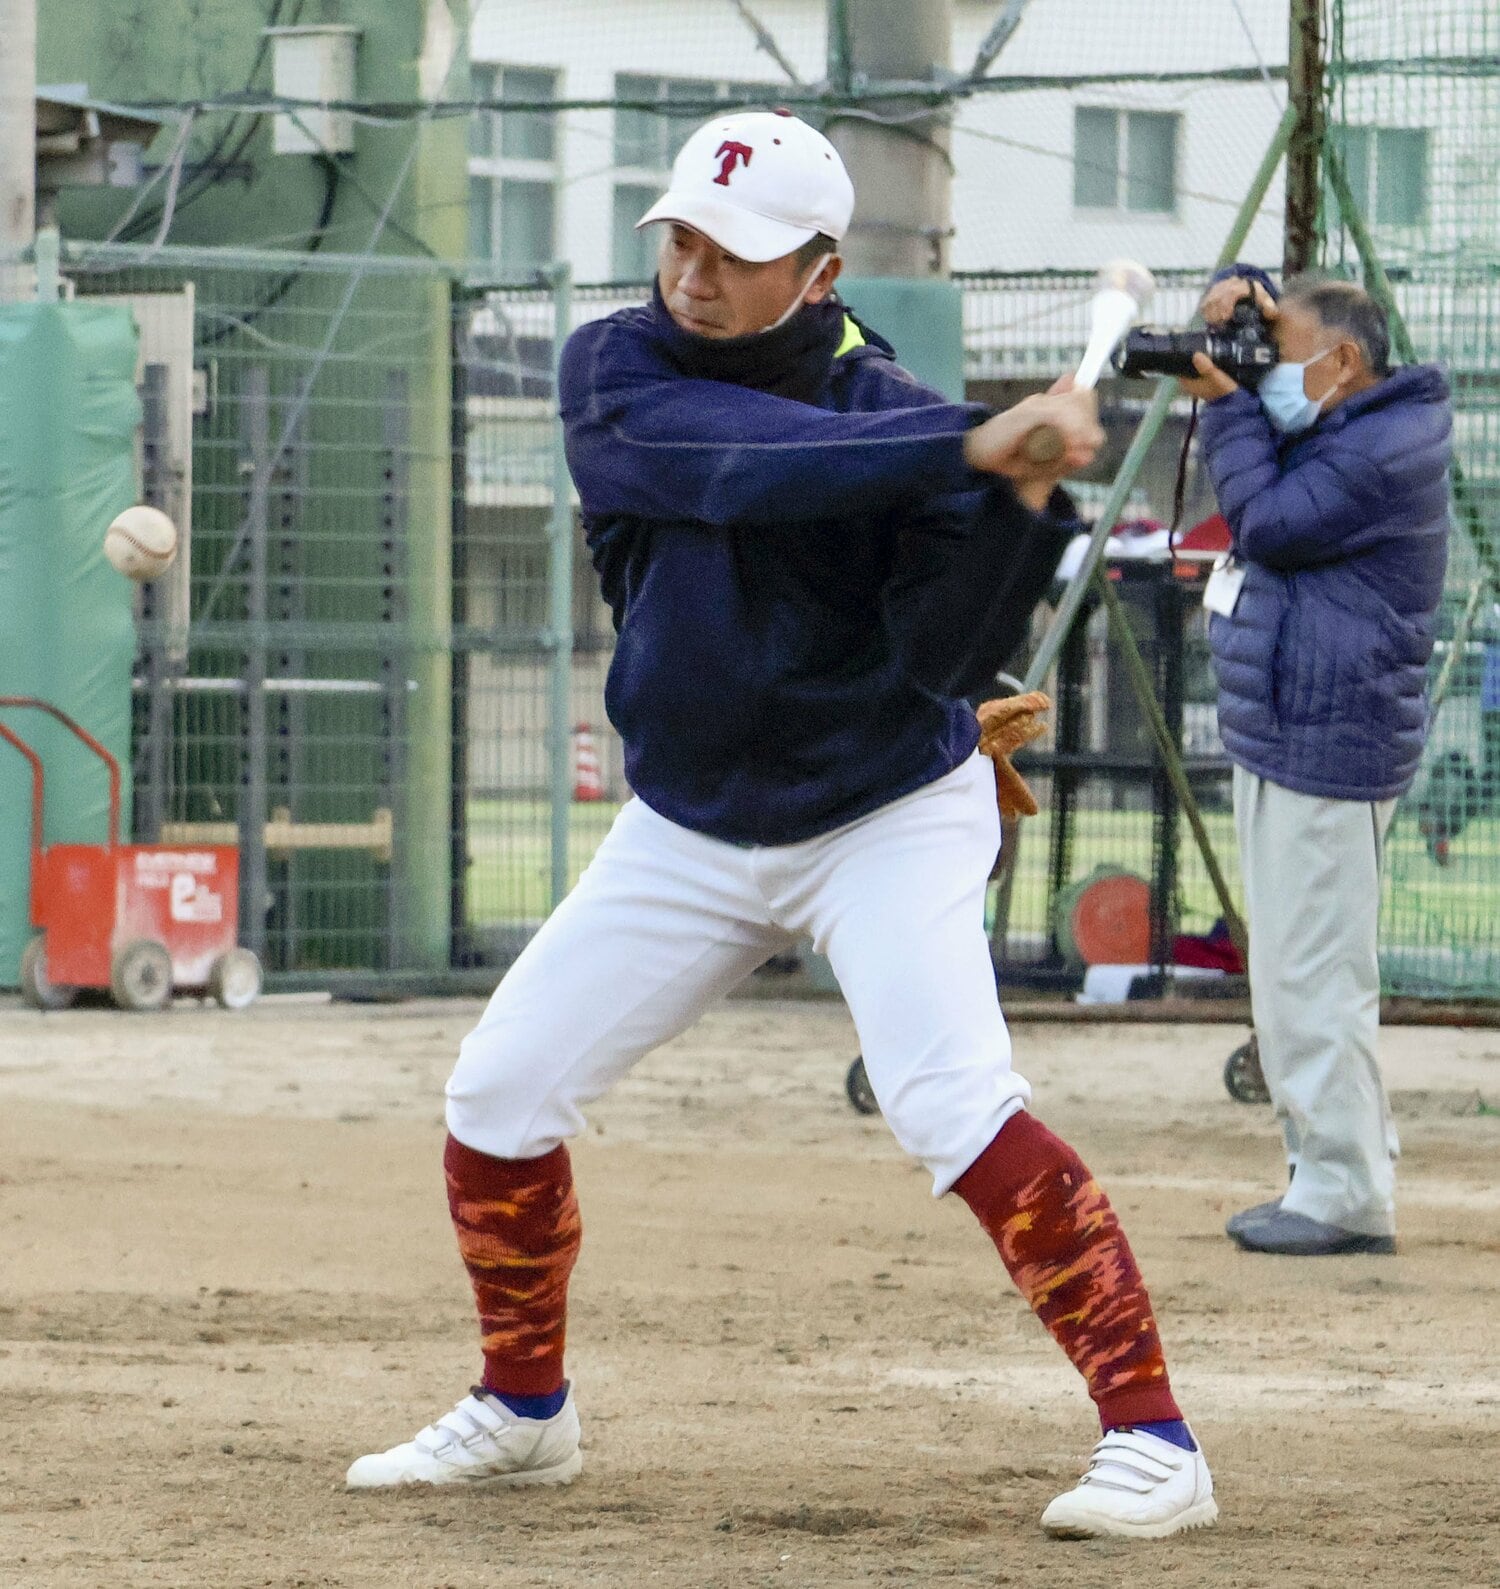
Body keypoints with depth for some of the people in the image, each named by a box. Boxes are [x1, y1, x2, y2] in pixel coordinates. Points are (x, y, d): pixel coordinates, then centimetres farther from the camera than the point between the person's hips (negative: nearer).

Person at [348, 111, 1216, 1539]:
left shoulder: (890, 416, -16)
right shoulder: (617, 370, -12)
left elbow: (941, 652, -22)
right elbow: (744, 461, -32)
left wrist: (1023, 506, -39)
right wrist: (973, 446, -43)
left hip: (887, 819, -4)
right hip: (688, 831, 4)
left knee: (951, 1102, -24)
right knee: (498, 1096, 4)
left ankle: (1151, 1438, -23)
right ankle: (522, 1413, 27)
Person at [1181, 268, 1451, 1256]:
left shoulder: (1385, 451, -15)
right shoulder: (1339, 424, 15)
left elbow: (1270, 521, -17)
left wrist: (1227, 405, -10)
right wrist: (1242, 296, 2)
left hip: (1330, 752, -11)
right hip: (1285, 737, 11)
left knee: (1313, 979, -10)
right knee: (1303, 978, 14)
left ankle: (1348, 1196, -8)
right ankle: (1334, 1179, 19)